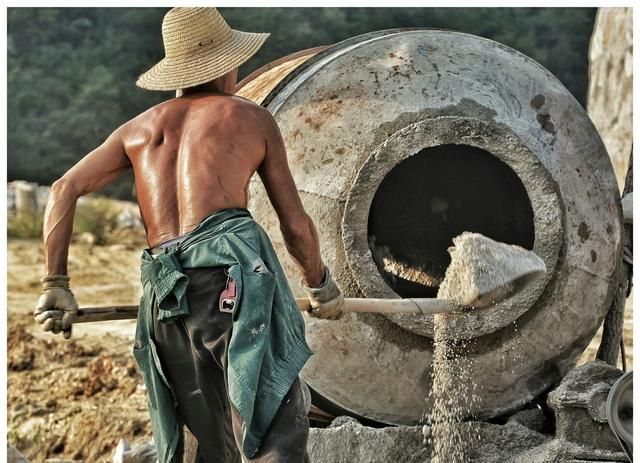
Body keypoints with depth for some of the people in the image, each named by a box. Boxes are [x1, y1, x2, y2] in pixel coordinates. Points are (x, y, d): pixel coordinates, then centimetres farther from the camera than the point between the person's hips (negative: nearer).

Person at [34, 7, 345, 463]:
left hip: (164, 297, 5)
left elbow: (64, 190, 14)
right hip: (233, 271, -5)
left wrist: (55, 285, 16)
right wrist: (322, 285, 29)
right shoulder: (252, 118, 14)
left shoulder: (141, 126, 23)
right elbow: (295, 223, 14)